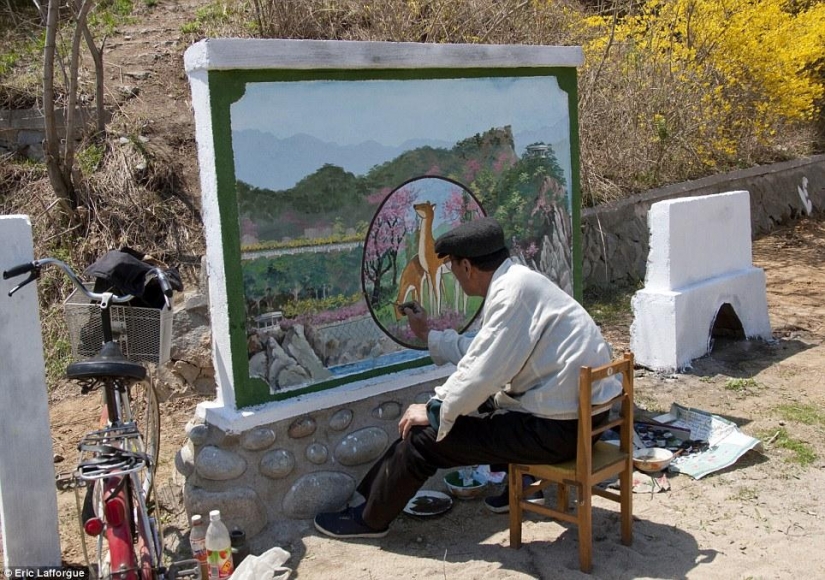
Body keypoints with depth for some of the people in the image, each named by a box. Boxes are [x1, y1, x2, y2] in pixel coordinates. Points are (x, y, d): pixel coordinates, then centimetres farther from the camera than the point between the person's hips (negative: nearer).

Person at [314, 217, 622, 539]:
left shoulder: (511, 292, -20)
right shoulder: (518, 280, 10)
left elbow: (481, 373, -24)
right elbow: (480, 352, 22)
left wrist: (434, 412, -9)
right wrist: (428, 335, 32)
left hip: (559, 428, -9)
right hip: (580, 411, 10)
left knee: (425, 435, -3)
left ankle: (370, 519, 16)